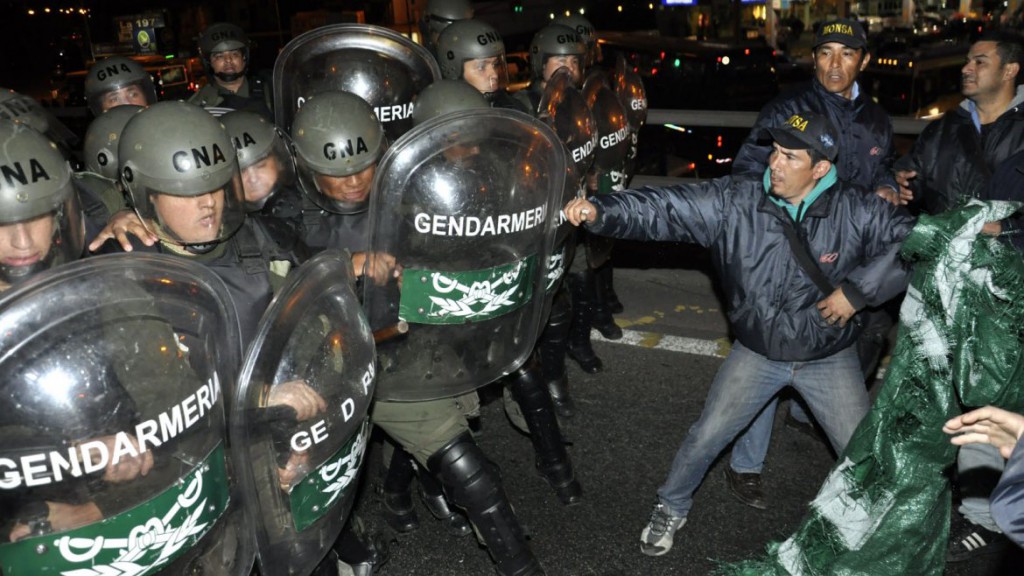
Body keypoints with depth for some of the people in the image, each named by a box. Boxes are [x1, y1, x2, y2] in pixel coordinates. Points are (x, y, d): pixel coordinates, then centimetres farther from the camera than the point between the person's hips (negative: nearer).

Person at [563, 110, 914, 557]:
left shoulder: (856, 212, -18)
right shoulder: (733, 203, -18)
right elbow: (663, 209, -23)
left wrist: (858, 290, -22)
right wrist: (599, 211, -37)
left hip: (829, 359, 0)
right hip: (757, 353, 0)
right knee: (706, 438, 6)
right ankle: (670, 510, 34)